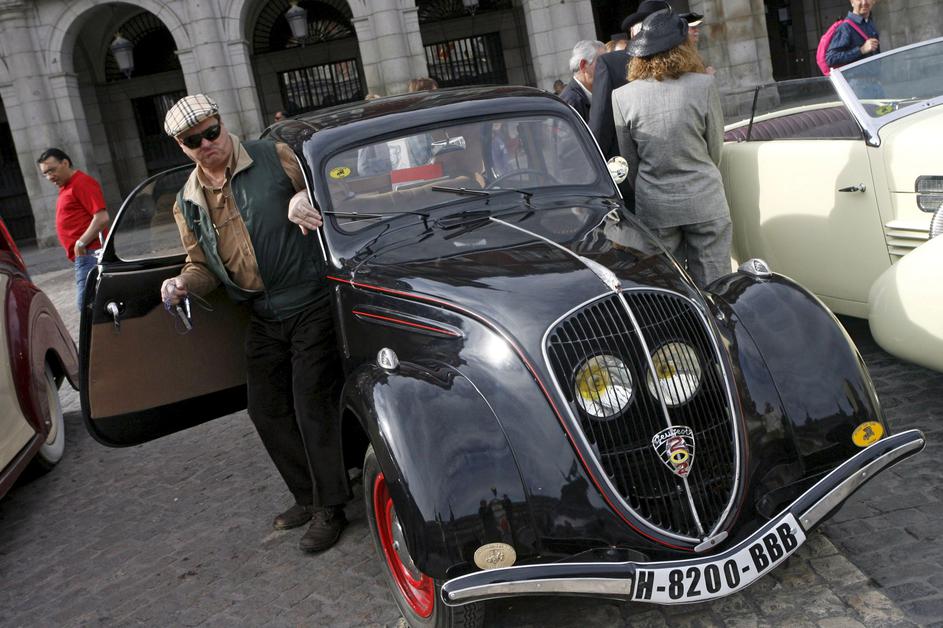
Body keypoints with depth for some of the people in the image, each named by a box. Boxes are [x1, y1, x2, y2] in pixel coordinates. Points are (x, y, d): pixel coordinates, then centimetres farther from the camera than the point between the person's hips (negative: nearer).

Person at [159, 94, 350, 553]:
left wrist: (303, 200, -22)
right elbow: (203, 265, 15)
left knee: (311, 404, -6)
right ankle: (309, 496, 27)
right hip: (263, 319, 6)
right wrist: (184, 283, -7)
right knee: (266, 410, 10)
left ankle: (329, 507, 8)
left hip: (310, 304, -6)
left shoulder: (274, 158, -5)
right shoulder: (188, 204, 9)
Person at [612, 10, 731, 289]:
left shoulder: (622, 96, -5)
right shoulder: (704, 85, -8)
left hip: (654, 208, 1)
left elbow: (629, 162, 3)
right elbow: (715, 150, 3)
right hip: (704, 203, -1)